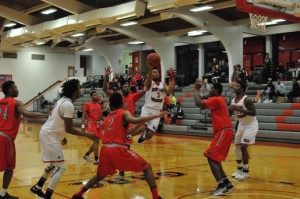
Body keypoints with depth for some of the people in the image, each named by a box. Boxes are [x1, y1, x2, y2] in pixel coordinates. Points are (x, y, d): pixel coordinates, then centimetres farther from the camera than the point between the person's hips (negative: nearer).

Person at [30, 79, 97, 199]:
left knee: (54, 164, 24)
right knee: (60, 167, -8)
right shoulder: (68, 104, -21)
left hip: (47, 133, 10)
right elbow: (69, 129, -22)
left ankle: (37, 188, 38)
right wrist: (87, 135, -17)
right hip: (50, 135, -10)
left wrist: (62, 136, 26)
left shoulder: (62, 100, 9)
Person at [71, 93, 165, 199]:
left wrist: (130, 133, 40)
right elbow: (134, 120, -16)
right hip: (118, 149, -6)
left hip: (105, 149, 6)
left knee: (100, 176, 31)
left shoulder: (107, 118, 23)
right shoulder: (124, 113, 5)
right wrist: (156, 116, -15)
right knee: (147, 167, 7)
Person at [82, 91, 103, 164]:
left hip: (98, 124, 7)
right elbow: (84, 116, -5)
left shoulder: (99, 106, 15)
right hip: (91, 123, -7)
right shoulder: (88, 105, -3)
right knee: (96, 140, -16)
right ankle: (96, 159, -13)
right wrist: (83, 126, -14)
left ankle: (86, 155, 29)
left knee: (96, 142, 10)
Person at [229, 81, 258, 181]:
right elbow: (228, 114, 14)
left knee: (243, 147, -15)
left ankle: (246, 171, -3)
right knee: (237, 147, 8)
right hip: (241, 125, 8)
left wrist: (239, 109, -36)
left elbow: (253, 113, -31)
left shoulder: (247, 100, -22)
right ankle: (240, 169, 22)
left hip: (251, 125, -8)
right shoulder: (233, 101, 3)